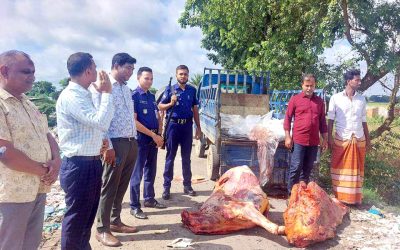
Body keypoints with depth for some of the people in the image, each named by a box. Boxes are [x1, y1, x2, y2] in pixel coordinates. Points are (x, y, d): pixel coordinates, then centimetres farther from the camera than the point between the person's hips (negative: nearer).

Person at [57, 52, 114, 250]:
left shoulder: (83, 94, 12)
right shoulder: (70, 96, -18)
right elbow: (101, 122, -27)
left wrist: (98, 140, 6)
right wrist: (106, 93, -17)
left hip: (91, 163, 9)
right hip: (79, 166, -9)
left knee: (87, 216, 22)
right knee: (76, 218, 6)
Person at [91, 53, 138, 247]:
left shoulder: (126, 89, 16)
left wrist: (134, 140, 17)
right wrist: (107, 146, -18)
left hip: (131, 142, 8)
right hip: (115, 144, -8)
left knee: (122, 185, 15)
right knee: (109, 187, 1)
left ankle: (115, 221, 29)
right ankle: (102, 229, 14)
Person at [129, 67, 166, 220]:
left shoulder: (152, 96, 12)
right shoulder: (134, 96, -11)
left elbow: (158, 118, 17)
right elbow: (134, 122, -17)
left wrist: (159, 135, 2)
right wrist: (153, 135, -16)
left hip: (153, 139, 7)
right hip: (141, 139, -7)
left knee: (151, 171, 16)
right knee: (137, 174, 0)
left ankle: (149, 199, 30)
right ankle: (134, 206, 9)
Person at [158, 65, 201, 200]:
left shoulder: (192, 90, 9)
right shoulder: (170, 89, 0)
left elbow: (195, 109, 13)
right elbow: (160, 106, 0)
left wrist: (198, 127, 10)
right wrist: (171, 103, -19)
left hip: (187, 125, 3)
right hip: (173, 125, -3)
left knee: (186, 157, 10)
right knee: (170, 157, 4)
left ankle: (187, 185, 20)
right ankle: (166, 187, 10)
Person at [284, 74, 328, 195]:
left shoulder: (319, 101, 11)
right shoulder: (295, 99, 0)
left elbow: (322, 121, 15)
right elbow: (287, 118, 0)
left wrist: (325, 139, 11)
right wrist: (287, 136, -7)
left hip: (314, 141, 4)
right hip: (298, 140, -4)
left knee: (307, 169, 11)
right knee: (296, 167, -3)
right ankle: (291, 193, 8)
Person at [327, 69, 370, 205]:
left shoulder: (362, 99, 8)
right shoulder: (336, 98, -2)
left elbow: (364, 121, 12)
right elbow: (330, 119, -2)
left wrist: (368, 139, 10)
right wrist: (329, 137, -8)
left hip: (359, 140, 3)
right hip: (341, 139, -3)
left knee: (356, 169, 9)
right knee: (340, 169, 4)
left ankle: (355, 198, 20)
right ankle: (339, 198, 16)